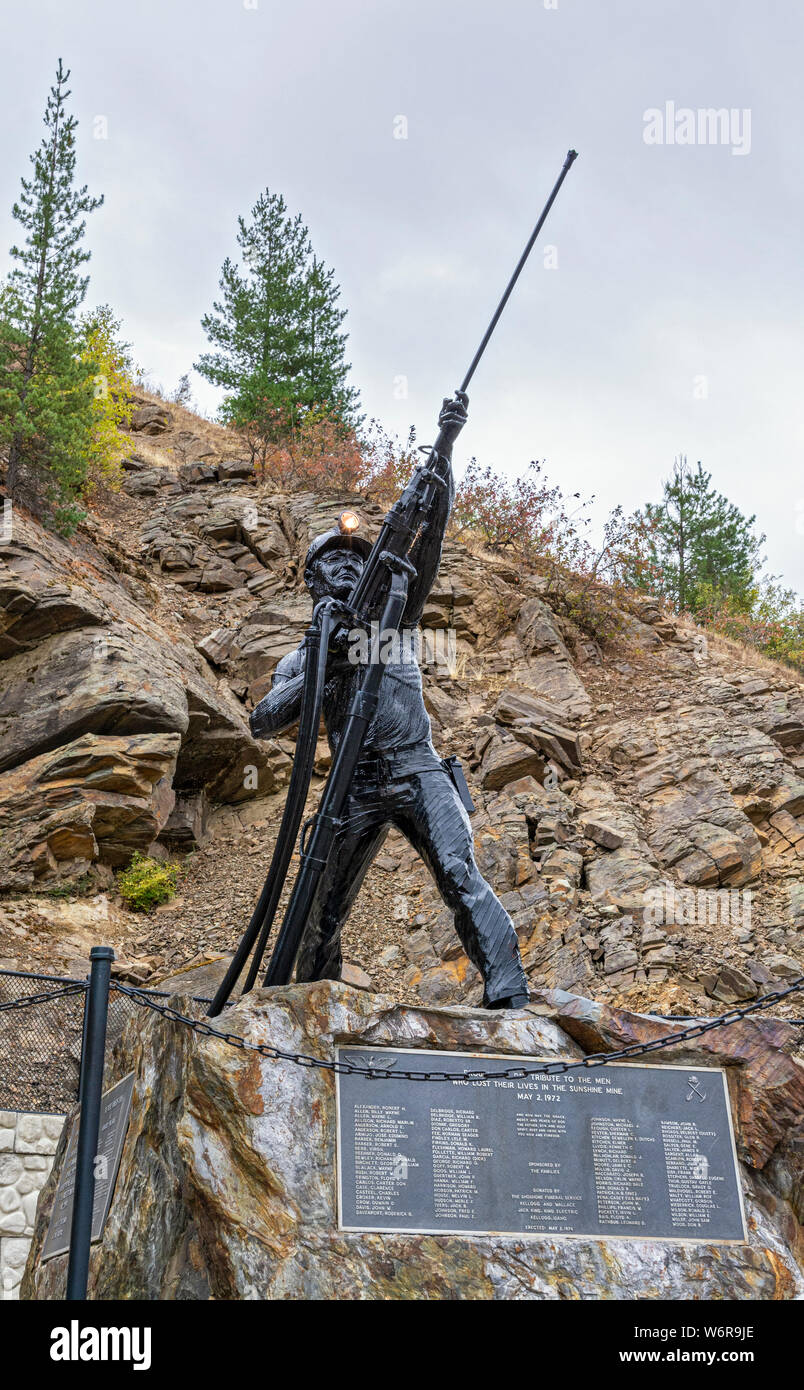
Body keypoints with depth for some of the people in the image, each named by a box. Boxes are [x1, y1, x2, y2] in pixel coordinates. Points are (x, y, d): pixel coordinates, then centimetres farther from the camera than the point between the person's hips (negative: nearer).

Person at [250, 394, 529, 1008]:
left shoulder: (394, 611, 16)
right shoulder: (304, 657, 18)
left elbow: (431, 530, 6)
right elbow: (263, 722, 5)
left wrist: (444, 449, -5)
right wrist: (316, 678, -10)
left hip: (417, 772, -2)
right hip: (355, 789, 2)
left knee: (460, 875, -24)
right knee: (324, 916, 8)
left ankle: (510, 1000, -28)